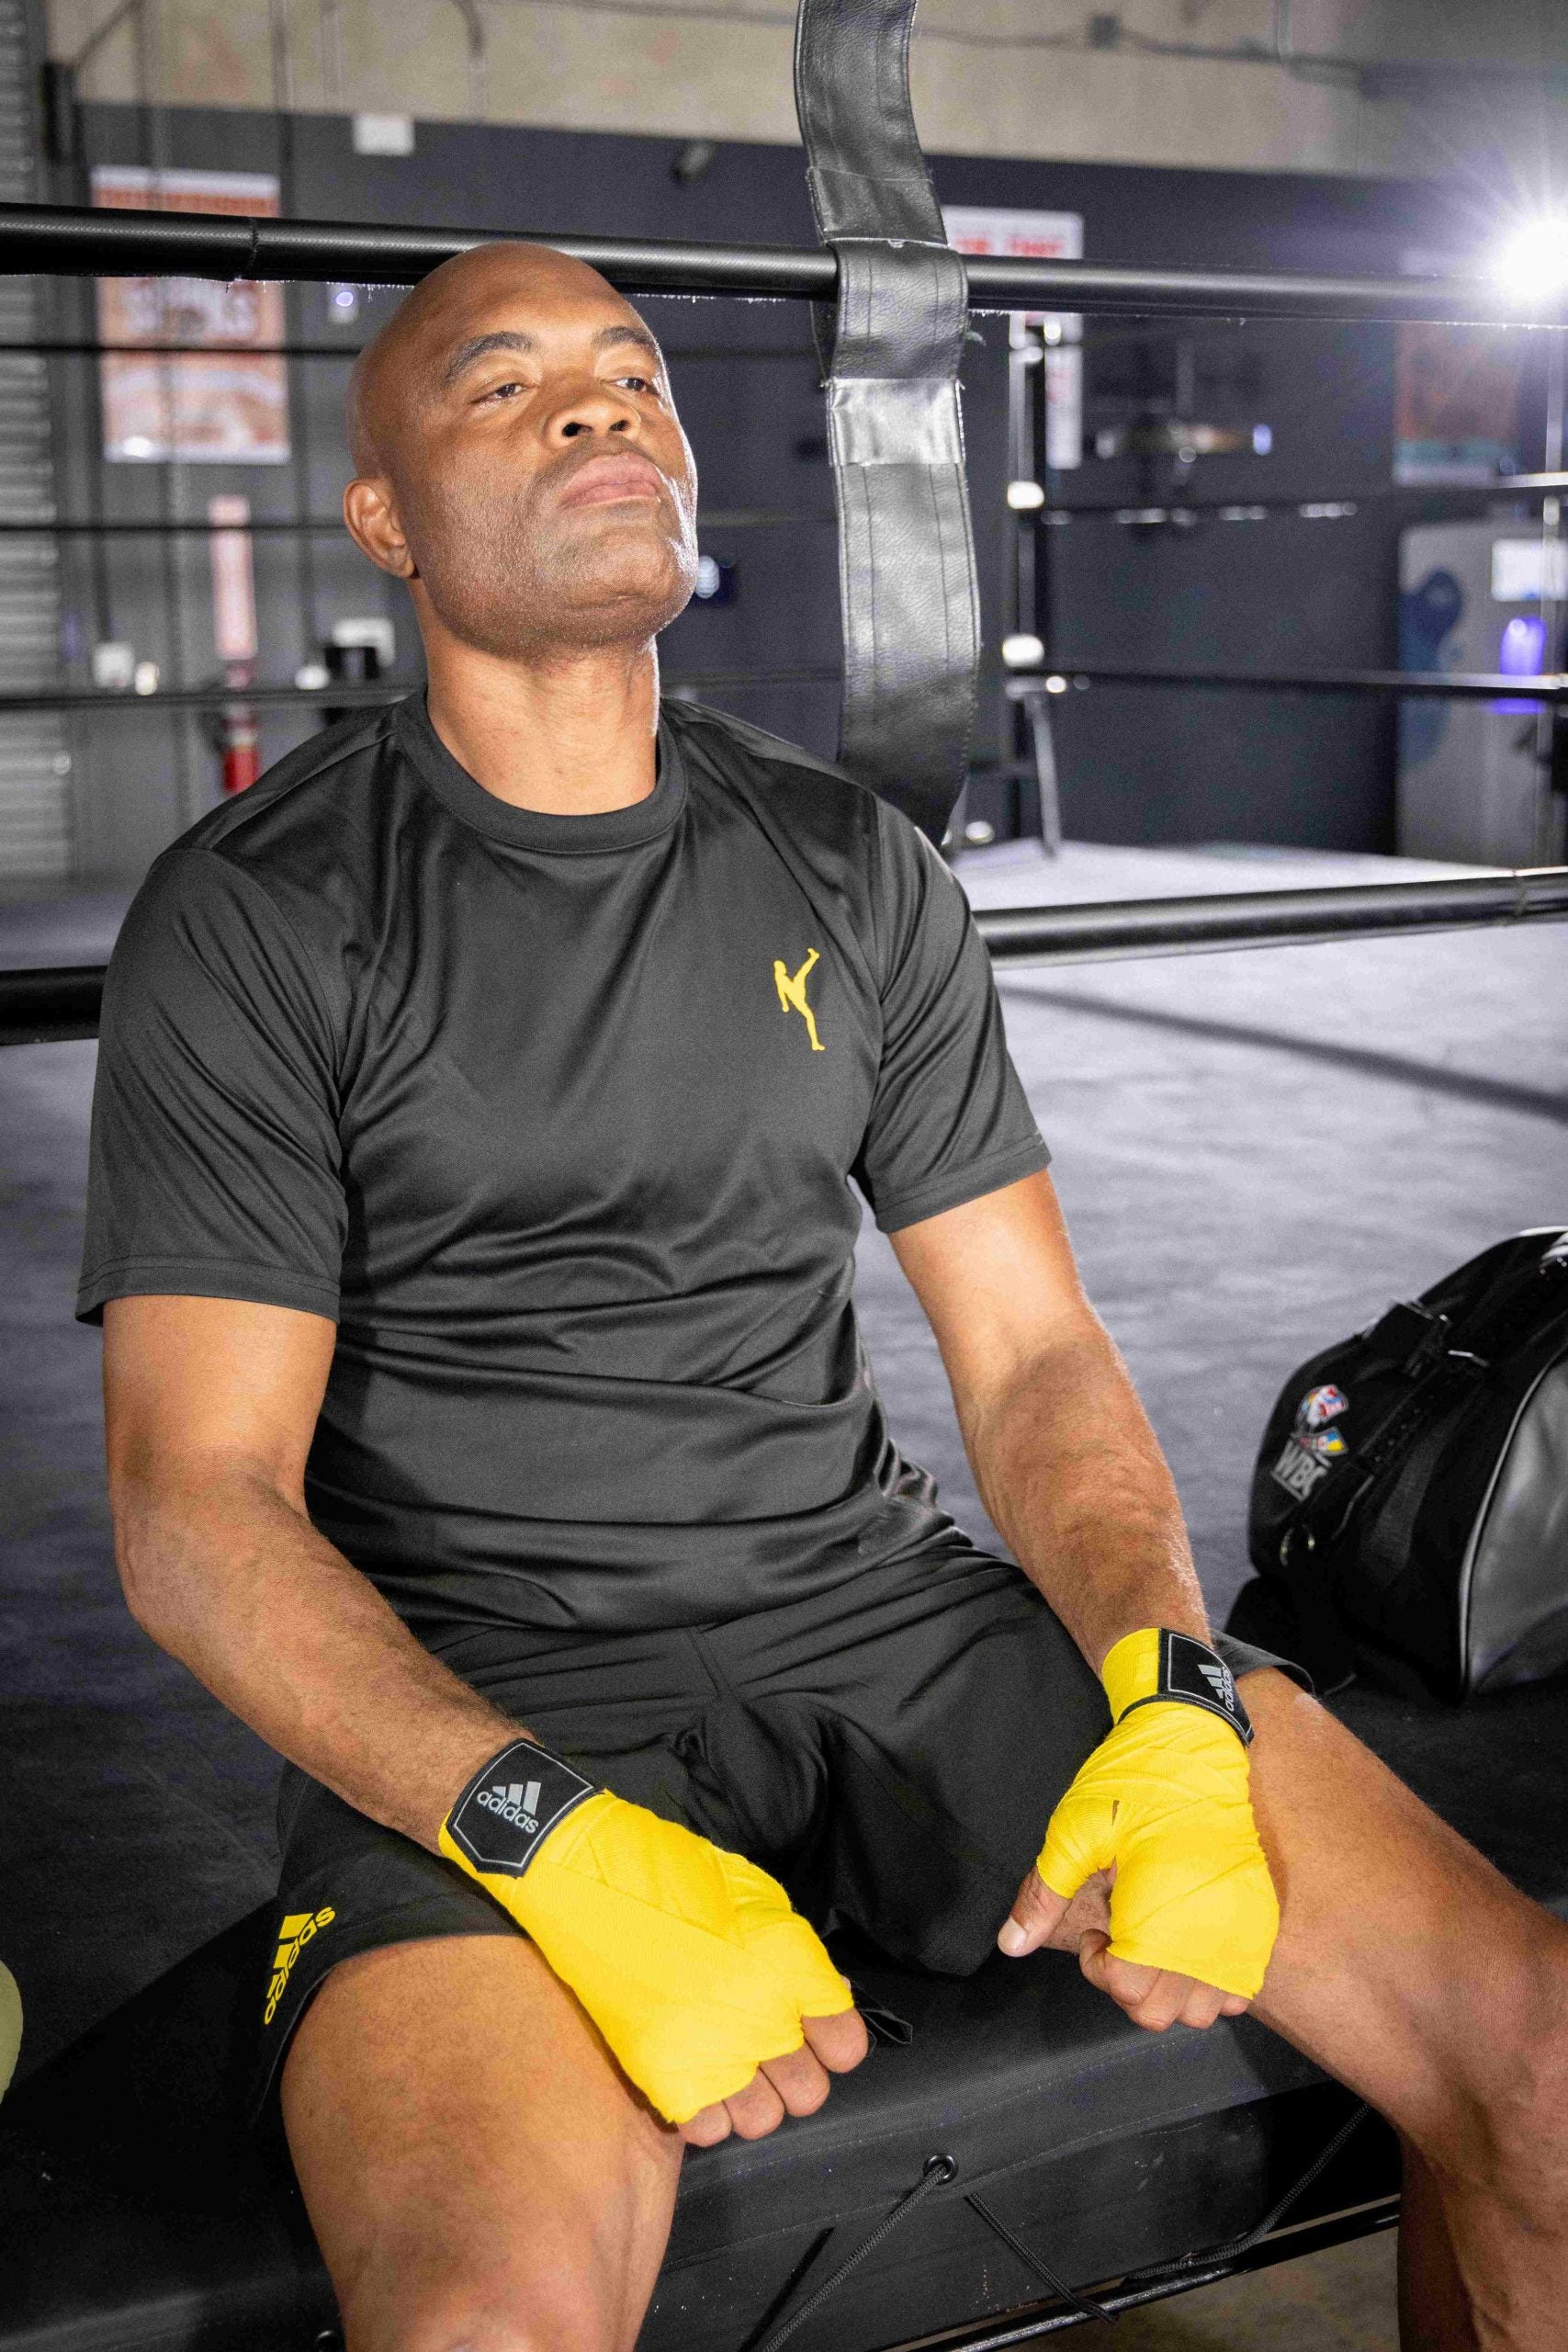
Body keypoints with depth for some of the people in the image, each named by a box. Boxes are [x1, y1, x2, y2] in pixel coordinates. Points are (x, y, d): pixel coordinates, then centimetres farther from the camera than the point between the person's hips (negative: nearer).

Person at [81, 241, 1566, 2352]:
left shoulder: (853, 870, 10)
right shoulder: (256, 916, -4)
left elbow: (1035, 1353, 8)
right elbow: (198, 1503, -9)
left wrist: (1175, 1716, -11)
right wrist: (565, 1849, -23)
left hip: (886, 1617, 4)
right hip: (471, 1707, -3)